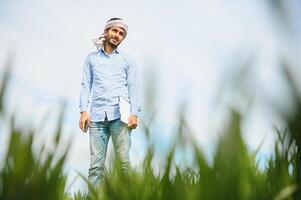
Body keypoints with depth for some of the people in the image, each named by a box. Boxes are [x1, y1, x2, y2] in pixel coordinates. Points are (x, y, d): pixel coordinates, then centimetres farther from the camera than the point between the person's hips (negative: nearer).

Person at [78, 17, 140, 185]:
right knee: (96, 162, -3)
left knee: (123, 160, -7)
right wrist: (84, 111, -1)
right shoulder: (91, 58, 18)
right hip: (97, 115, 1)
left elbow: (133, 87, 8)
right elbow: (86, 85, 12)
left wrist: (134, 113, -5)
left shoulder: (128, 59, 15)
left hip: (119, 114, -1)